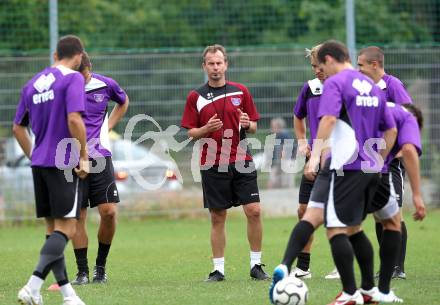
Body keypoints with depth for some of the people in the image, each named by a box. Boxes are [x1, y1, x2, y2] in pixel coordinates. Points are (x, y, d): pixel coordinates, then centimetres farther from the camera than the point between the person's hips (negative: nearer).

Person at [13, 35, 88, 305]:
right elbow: (74, 120, -20)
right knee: (66, 229, -7)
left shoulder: (33, 83, 14)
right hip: (64, 163, -7)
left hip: (39, 163, 7)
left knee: (53, 229, 11)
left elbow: (18, 128, 17)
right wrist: (84, 157, -12)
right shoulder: (73, 79, -8)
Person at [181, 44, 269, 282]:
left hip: (241, 163, 1)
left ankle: (256, 265, 4)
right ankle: (218, 268, 9)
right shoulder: (196, 97, 4)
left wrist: (248, 124, -11)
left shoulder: (241, 92, 7)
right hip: (212, 164, -1)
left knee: (254, 211, -7)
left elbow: (253, 127, 11)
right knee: (217, 217, 2)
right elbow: (191, 132, 4)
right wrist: (207, 129, -16)